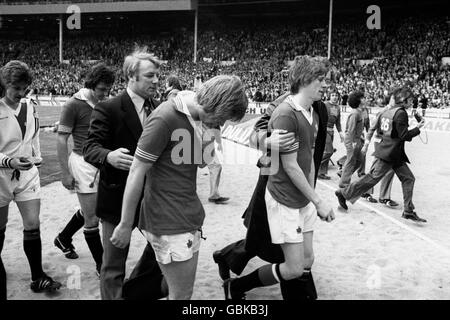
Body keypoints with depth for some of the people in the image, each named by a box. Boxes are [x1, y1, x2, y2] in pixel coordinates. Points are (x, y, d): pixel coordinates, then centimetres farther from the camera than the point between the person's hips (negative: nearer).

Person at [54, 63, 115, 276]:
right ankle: (101, 264, 12)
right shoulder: (74, 105, -12)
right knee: (92, 218, 0)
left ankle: (64, 238, 45)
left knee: (90, 211, 21)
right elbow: (61, 140, -10)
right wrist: (65, 173, -12)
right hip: (84, 164, -7)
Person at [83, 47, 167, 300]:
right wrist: (109, 157, -37)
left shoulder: (159, 109, 7)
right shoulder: (108, 109, -11)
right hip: (118, 196, -5)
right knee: (114, 264, 4)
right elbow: (90, 148, -17)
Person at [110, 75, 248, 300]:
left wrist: (208, 141, -4)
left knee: (183, 290, 16)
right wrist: (125, 226, -12)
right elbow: (136, 173, -17)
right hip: (169, 222, -8)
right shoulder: (165, 119, -20)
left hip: (188, 216, 9)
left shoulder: (197, 117, 6)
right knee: (182, 295, 0)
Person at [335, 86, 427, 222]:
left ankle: (408, 211, 11)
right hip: (388, 155, -10)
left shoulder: (387, 110, 8)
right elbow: (404, 135, -20)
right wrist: (417, 128, -10)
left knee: (408, 178, 8)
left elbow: (378, 129, 15)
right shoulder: (401, 113, -17)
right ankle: (343, 193, 11)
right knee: (372, 178, -2)